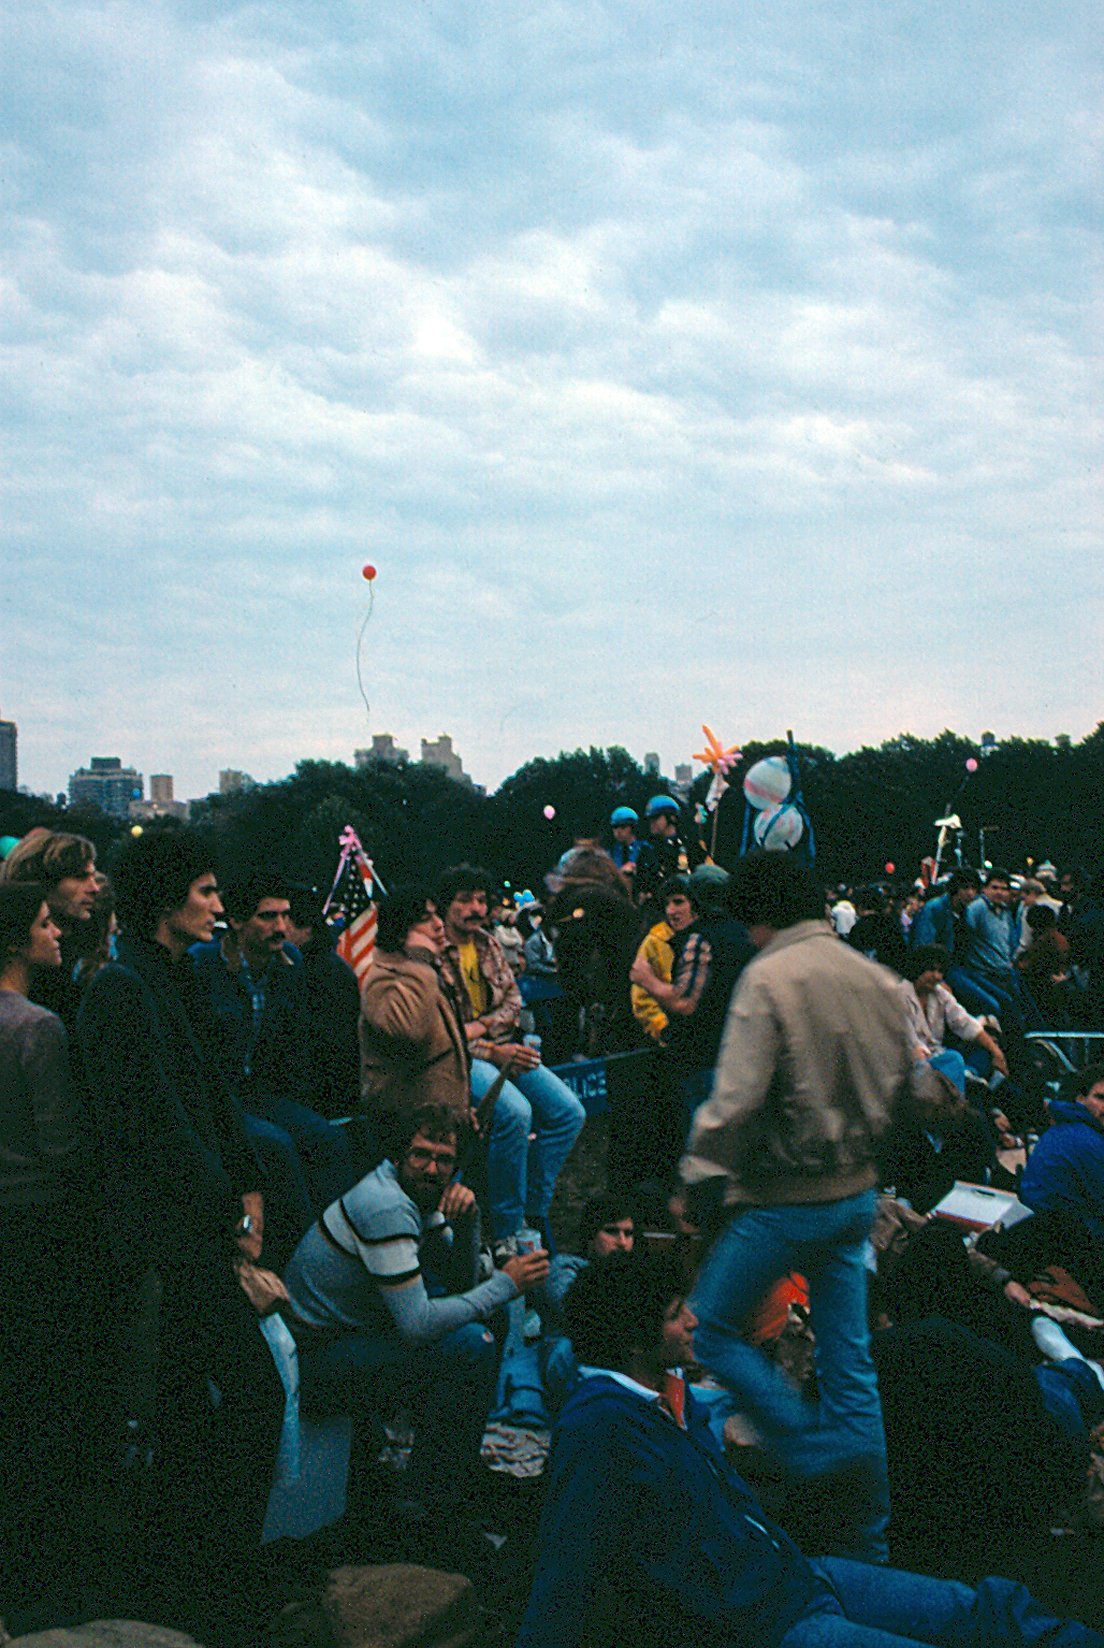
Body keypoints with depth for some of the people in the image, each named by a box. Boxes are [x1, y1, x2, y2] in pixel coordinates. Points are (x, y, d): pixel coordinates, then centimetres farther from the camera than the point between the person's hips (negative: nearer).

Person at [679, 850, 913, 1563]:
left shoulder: (768, 977, -17)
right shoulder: (877, 978, 4)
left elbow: (737, 1097, -21)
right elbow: (900, 1082, 14)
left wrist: (702, 1177, -10)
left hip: (785, 1197, -7)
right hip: (858, 1193, 7)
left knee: (711, 1328, 10)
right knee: (850, 1354, 13)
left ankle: (817, 1450, 0)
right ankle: (868, 1536, 21)